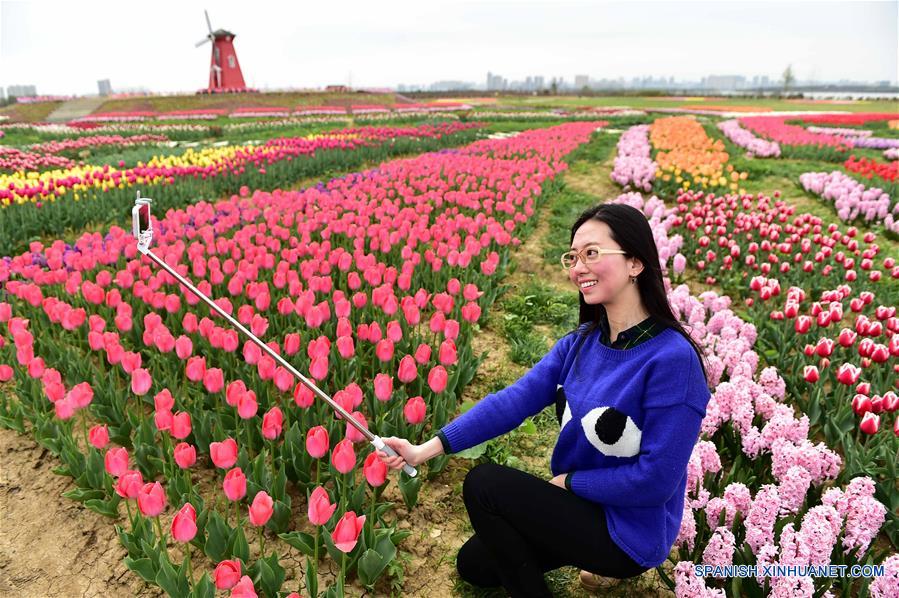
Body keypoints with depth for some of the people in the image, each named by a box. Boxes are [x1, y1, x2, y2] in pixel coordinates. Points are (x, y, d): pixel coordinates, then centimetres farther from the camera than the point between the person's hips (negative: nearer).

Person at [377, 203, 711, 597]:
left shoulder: (672, 358, -27)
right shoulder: (580, 343, -6)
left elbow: (657, 478, -26)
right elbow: (515, 400, -13)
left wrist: (569, 480, -15)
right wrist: (427, 449, -21)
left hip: (631, 532, -7)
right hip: (584, 503, 7)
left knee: (483, 485, -14)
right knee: (473, 565, 18)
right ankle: (596, 556, 23)